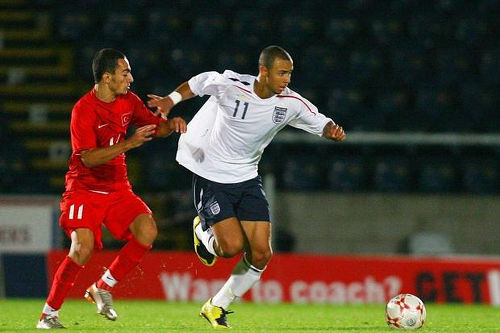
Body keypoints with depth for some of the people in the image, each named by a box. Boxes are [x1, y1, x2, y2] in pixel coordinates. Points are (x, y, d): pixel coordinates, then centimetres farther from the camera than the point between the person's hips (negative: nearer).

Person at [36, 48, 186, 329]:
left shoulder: (129, 101, 3)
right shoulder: (84, 109, -17)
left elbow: (155, 126, 16)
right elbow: (88, 158, -25)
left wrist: (171, 124, -8)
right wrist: (128, 143, -34)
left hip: (118, 188, 6)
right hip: (85, 188, -6)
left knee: (147, 231, -18)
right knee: (83, 249, -23)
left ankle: (103, 288, -1)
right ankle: (48, 314, -8)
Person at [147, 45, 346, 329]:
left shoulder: (291, 103, -9)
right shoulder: (229, 85, -17)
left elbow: (320, 122, 2)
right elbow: (198, 82, 3)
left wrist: (332, 130, -20)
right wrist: (171, 100, -1)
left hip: (248, 180, 4)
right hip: (211, 178, -4)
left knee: (261, 254, -7)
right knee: (232, 246, -19)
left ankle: (217, 307, 14)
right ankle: (204, 232, 20)